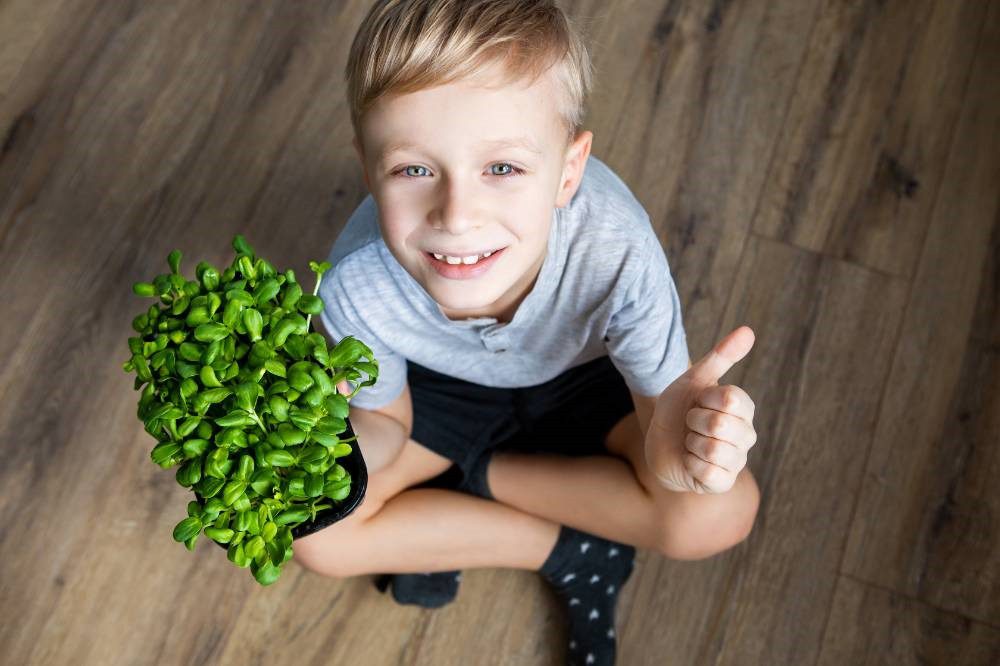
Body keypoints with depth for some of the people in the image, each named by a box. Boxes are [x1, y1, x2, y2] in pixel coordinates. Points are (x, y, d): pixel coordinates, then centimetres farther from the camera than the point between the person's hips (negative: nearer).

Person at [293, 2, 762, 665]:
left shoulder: (618, 256, -41)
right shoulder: (357, 285, -35)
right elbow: (388, 424, -15)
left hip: (587, 372, -1)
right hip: (441, 381, 1)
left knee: (720, 515, -23)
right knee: (321, 535, -16)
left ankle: (472, 477, -5)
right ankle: (577, 554, -4)